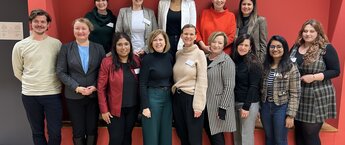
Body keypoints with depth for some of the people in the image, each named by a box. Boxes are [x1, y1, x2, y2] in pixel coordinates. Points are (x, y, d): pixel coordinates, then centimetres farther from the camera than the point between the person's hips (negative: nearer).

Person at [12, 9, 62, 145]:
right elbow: (17, 71, 10)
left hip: (53, 94, 0)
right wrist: (30, 83, 9)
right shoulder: (20, 46, -1)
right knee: (37, 132, 15)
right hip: (30, 95, 1)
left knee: (55, 133, 4)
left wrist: (53, 83, 5)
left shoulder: (57, 44, -1)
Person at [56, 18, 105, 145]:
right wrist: (76, 87, -15)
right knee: (78, 131, 11)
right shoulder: (66, 48, 0)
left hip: (94, 95, 1)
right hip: (74, 96, -1)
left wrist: (94, 87, -14)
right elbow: (61, 72, -5)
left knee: (92, 130, 12)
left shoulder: (99, 48, 3)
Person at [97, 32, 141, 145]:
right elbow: (101, 88, -9)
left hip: (133, 108, 3)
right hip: (115, 109, -3)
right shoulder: (107, 62, -11)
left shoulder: (136, 61, 0)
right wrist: (104, 110, -10)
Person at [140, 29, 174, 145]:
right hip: (152, 97, -5)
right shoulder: (147, 59, -10)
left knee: (166, 134, 13)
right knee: (152, 135, 4)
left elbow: (171, 79, 11)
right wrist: (145, 106, -15)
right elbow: (142, 84, -11)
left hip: (168, 97, 5)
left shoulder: (169, 57, 4)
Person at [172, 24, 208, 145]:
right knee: (181, 135, 16)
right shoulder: (178, 54, 8)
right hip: (177, 97, 5)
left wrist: (198, 105, -14)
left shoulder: (199, 54, -7)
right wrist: (174, 92, 0)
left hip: (191, 97, -5)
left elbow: (202, 81, -11)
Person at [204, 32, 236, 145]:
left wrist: (223, 107, -19)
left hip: (218, 105, -6)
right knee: (210, 134, 13)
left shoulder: (226, 61, -11)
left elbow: (229, 86, -16)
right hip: (205, 104, 6)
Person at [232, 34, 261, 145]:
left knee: (246, 135, 1)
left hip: (249, 103, -6)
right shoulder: (234, 60, 7)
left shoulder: (254, 63, -11)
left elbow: (253, 87, -13)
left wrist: (246, 106, -16)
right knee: (236, 134, 13)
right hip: (235, 102, 6)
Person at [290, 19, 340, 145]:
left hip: (317, 96, -5)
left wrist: (314, 77, -20)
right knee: (299, 131, 14)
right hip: (297, 95, 5)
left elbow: (335, 71, -8)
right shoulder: (296, 47, 9)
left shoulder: (327, 48, -7)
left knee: (310, 134, 1)